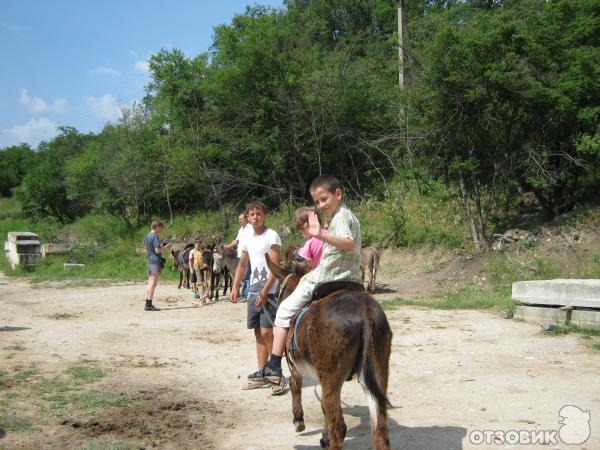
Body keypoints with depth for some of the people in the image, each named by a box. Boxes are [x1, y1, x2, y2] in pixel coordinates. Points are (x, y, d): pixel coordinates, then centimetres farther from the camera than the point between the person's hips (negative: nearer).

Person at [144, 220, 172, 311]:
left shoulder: (147, 236, 16)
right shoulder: (155, 236, -12)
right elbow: (157, 250, -18)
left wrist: (161, 246, 19)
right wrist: (165, 247, -2)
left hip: (149, 261, 9)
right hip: (156, 262, -9)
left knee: (150, 283, 10)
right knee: (153, 283, -8)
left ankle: (147, 304, 10)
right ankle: (149, 305, -9)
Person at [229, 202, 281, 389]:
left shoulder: (271, 236, -10)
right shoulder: (247, 239, 12)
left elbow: (275, 267, -15)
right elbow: (242, 265, 20)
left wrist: (264, 292, -20)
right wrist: (235, 288, 11)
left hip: (269, 291, -8)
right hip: (253, 290, 8)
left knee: (266, 332, -11)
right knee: (258, 332, 10)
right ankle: (262, 373, 17)